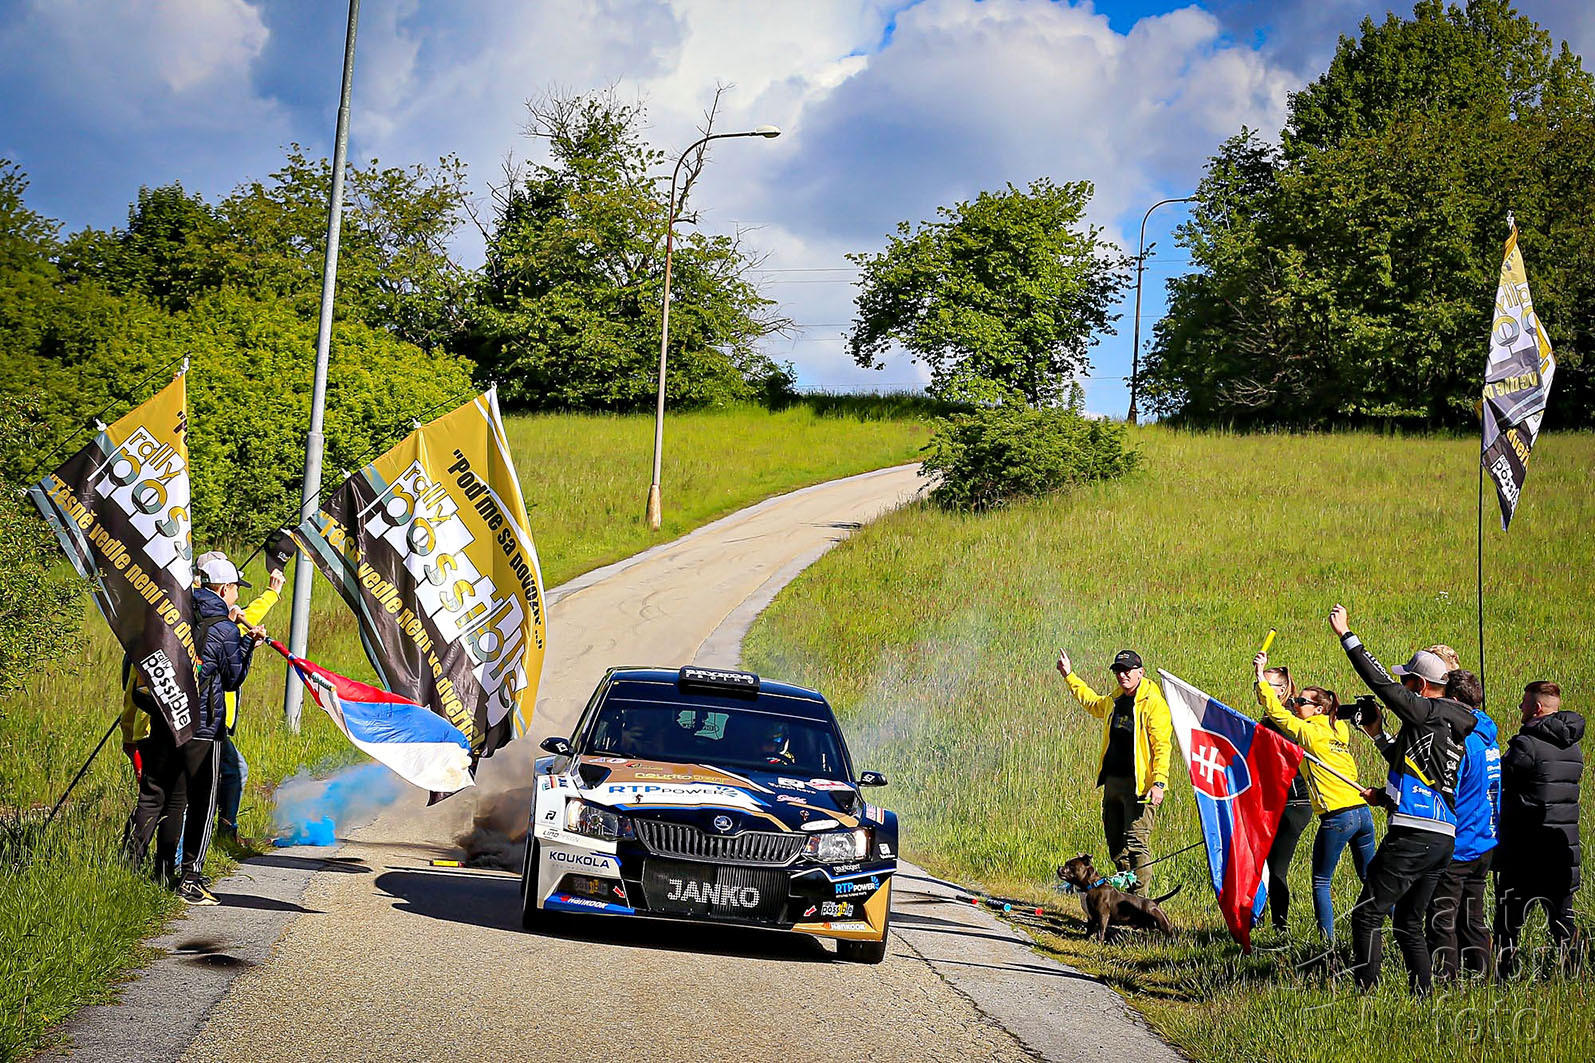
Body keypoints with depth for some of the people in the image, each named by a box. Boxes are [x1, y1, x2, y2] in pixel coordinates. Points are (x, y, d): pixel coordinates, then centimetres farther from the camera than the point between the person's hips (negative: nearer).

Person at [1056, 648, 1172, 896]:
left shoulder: (1153, 703, -9)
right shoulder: (1113, 701, 15)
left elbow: (1162, 746, -15)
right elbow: (1092, 702, 39)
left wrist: (1159, 783, -23)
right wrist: (1069, 676, 42)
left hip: (1138, 785, -8)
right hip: (1112, 782, 8)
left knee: (1136, 843, -13)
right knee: (1115, 842, 11)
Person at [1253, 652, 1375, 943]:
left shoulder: (1309, 732, -7)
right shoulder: (1339, 730, 13)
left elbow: (1276, 712, -8)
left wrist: (1261, 675, -4)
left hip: (1337, 818, -7)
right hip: (1363, 811, 7)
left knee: (1321, 883, 4)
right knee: (1369, 877, 21)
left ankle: (1328, 941, 0)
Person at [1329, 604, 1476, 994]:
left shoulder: (1428, 713, -7)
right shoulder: (1454, 727, 19)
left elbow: (1380, 682, -12)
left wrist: (1346, 635, -5)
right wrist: (1380, 736, 32)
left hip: (1413, 837, -9)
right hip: (1444, 839, 9)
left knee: (1367, 915, -4)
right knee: (1408, 921, 18)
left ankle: (1367, 992, -8)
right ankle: (1423, 995, 16)